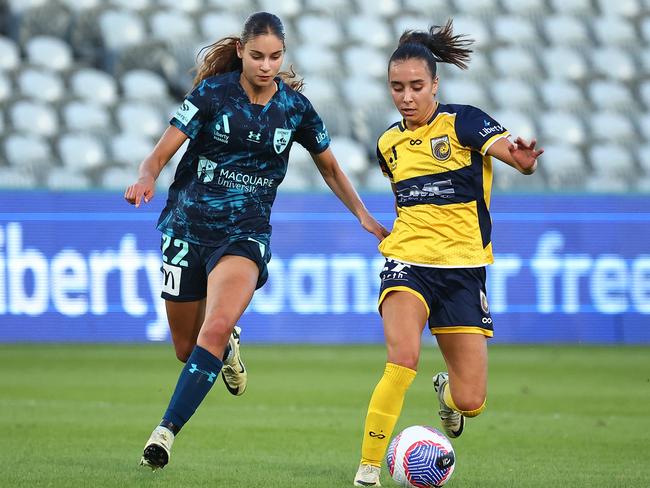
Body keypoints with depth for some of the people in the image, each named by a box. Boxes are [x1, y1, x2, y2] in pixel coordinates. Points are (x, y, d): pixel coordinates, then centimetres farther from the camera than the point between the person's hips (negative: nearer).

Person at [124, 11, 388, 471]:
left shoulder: (295, 106, -1)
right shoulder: (213, 93, -8)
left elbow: (331, 167, 16)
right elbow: (160, 155, -12)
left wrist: (365, 216, 6)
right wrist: (145, 180, -34)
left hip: (245, 234, 0)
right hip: (187, 227, 0)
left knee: (215, 329, -26)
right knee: (187, 349, 9)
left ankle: (167, 430, -23)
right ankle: (229, 347, 45)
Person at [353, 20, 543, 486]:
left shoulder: (462, 121, -5)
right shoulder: (389, 143, 8)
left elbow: (505, 147, -24)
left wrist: (522, 158, -45)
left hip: (463, 268, -1)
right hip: (407, 263, 2)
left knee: (471, 402, -3)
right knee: (403, 358, -29)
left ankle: (447, 393, 36)